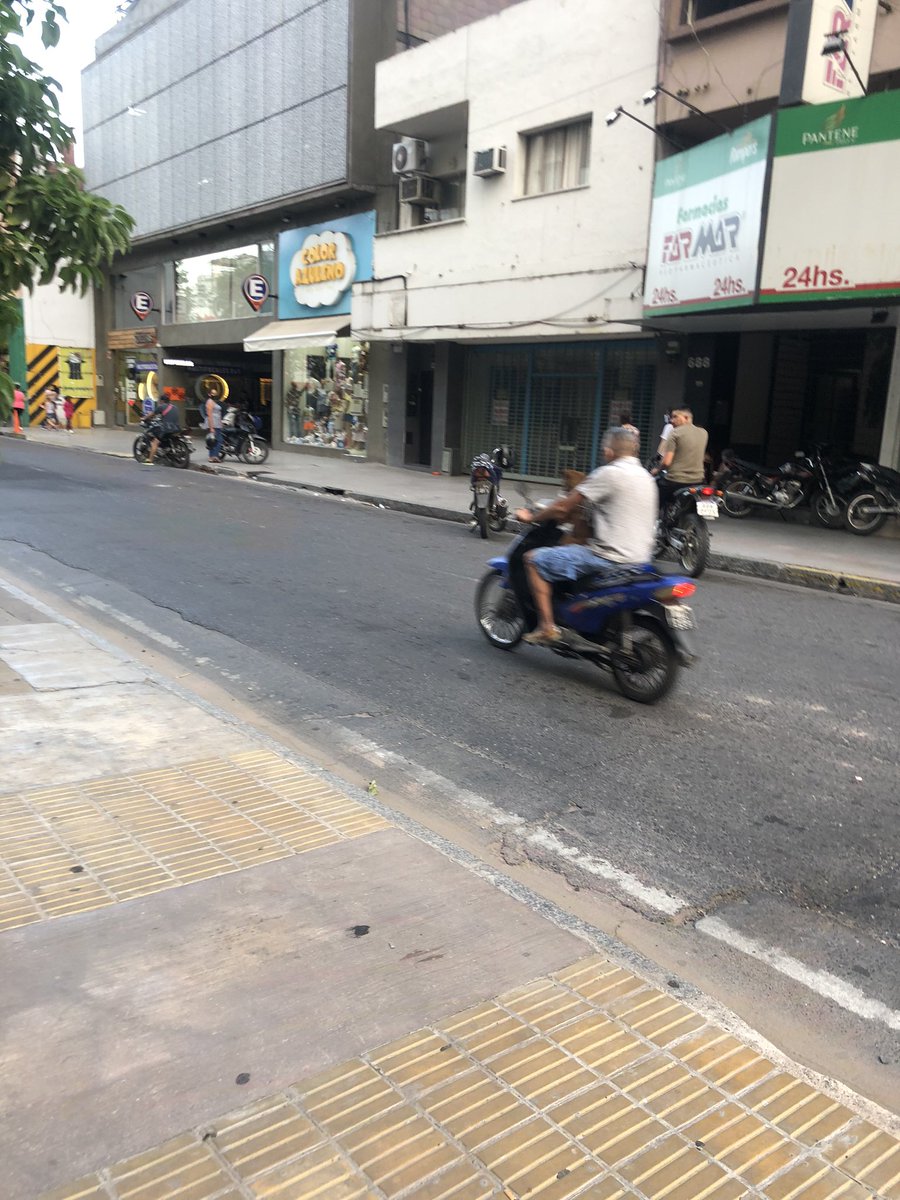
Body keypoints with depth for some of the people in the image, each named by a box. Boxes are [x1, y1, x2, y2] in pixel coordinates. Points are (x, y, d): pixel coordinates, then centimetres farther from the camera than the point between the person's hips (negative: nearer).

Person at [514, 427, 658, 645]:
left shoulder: (609, 473, -13)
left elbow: (564, 507, -12)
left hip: (611, 556, -9)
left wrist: (532, 518, 5)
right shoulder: (646, 476, 14)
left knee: (534, 559, -4)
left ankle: (547, 628, -7)